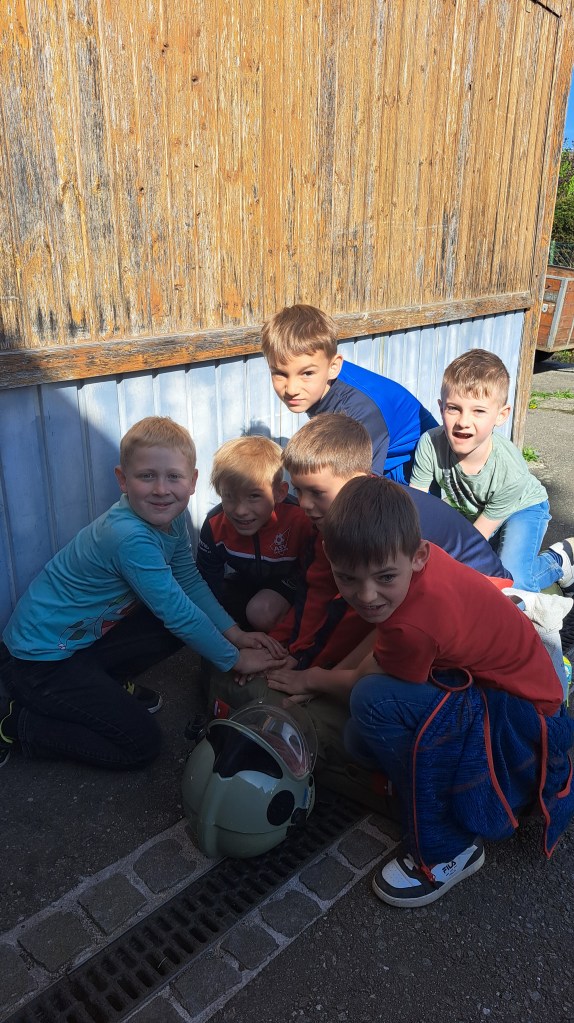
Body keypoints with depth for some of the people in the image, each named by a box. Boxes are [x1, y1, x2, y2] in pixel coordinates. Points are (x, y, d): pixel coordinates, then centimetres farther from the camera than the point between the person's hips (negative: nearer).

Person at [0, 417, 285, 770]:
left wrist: (235, 633, -3)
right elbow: (179, 613, -25)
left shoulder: (171, 516, -6)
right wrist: (234, 658, -13)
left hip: (88, 633, 8)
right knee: (141, 745, -6)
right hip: (45, 658, -8)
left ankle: (107, 683, 14)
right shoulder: (130, 538, -32)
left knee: (179, 630, -1)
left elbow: (191, 581, 5)